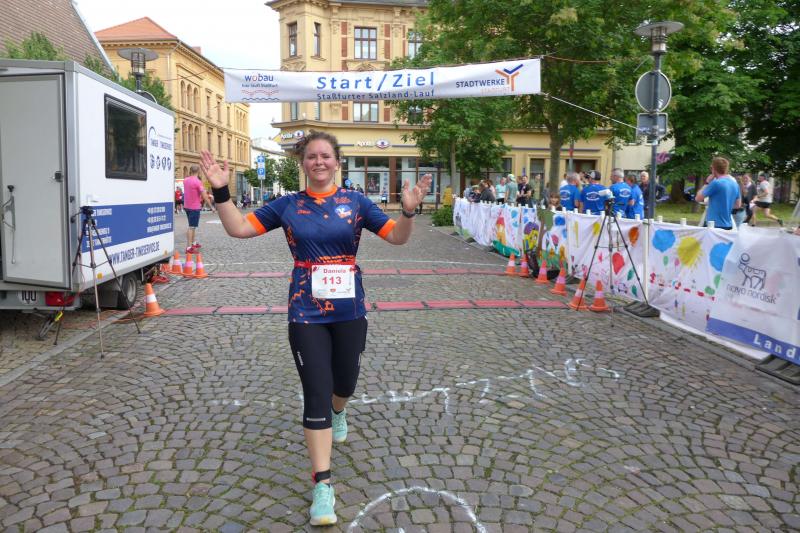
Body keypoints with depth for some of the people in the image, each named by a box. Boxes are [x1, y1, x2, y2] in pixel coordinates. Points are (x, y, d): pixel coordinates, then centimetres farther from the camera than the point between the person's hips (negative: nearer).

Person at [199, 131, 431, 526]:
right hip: (306, 315, -1)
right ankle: (322, 485, 3)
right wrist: (221, 191, -10)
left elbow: (397, 237, -3)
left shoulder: (355, 202, 0)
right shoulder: (288, 206, 2)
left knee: (345, 383, 19)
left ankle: (338, 413, 58)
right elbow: (238, 228, 3)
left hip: (350, 313, 2)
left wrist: (409, 210, -22)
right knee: (316, 395, -4)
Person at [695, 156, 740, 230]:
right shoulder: (735, 184, 9)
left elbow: (698, 198, -8)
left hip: (715, 225, -7)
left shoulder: (716, 183, -15)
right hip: (728, 225, 8)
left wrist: (707, 183, 0)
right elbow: (738, 204, 19)